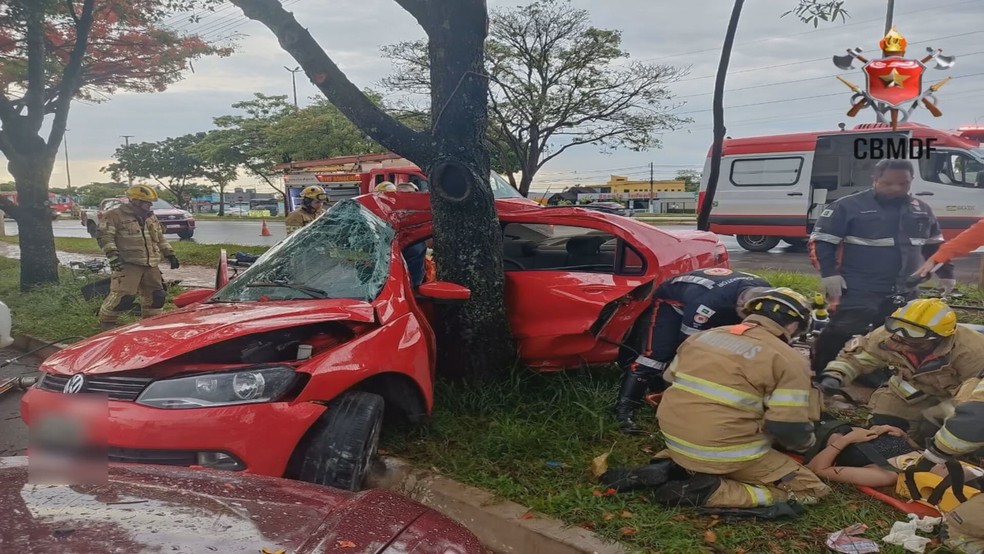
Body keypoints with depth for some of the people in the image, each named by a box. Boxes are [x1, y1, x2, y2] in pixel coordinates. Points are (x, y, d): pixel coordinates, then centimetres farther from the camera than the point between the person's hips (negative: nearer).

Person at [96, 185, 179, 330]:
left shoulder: (151, 217, 18)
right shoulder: (114, 215, -5)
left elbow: (160, 238, 26)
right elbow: (104, 236, -11)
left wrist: (170, 254, 18)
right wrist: (113, 255, -22)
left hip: (151, 265, 7)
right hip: (128, 264, -7)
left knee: (156, 295, 10)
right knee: (123, 295, -15)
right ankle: (106, 320, 6)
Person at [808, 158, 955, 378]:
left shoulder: (921, 210, 12)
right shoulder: (848, 206, -8)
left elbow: (935, 247, 25)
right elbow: (820, 241, -9)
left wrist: (946, 276, 22)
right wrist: (829, 274, -16)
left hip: (903, 293, 7)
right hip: (857, 291, -6)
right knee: (840, 335, -15)